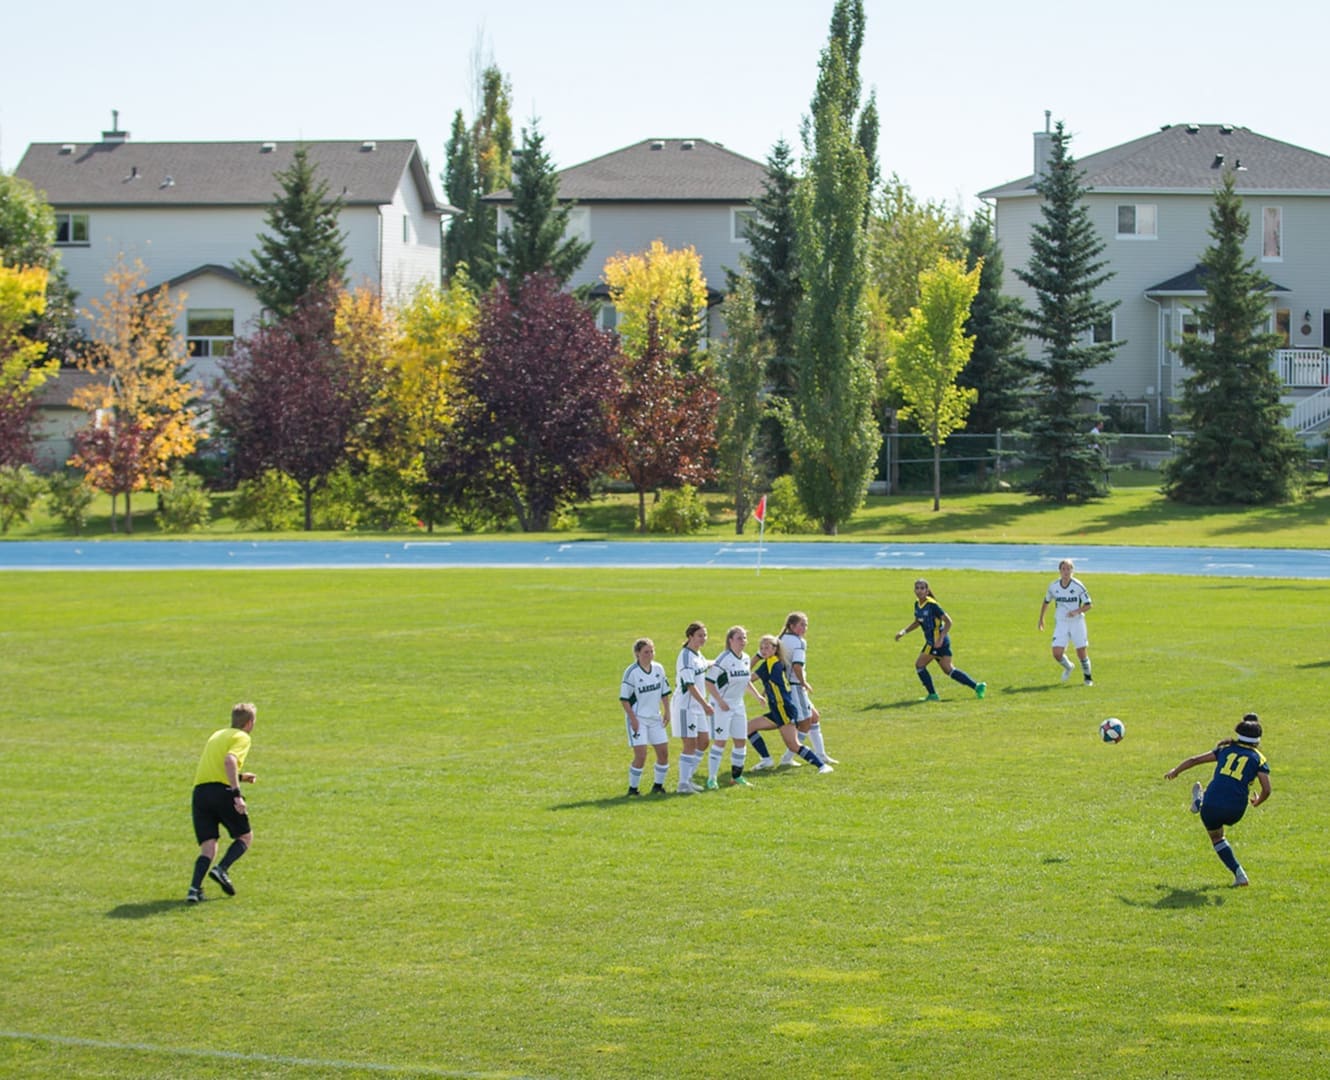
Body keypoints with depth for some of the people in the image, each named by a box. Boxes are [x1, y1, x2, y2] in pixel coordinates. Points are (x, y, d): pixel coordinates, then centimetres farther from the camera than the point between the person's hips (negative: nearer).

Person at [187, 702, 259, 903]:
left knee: (208, 846, 4)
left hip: (200, 791, 6)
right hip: (222, 790, -6)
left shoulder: (217, 735, 27)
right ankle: (222, 869, -11)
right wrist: (236, 793, -20)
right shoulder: (242, 738, 4)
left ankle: (194, 888, -17)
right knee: (245, 837, 12)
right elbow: (229, 760, -16)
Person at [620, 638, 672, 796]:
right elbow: (624, 699, -12)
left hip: (655, 718, 6)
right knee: (641, 755, -12)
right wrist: (632, 718, -16)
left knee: (664, 752, 4)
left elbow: (664, 692, 15)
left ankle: (658, 786, 21)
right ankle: (632, 789, 2)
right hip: (638, 719, -6)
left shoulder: (658, 669, 4)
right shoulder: (631, 672, -13)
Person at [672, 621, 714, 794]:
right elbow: (690, 685, -24)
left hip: (698, 706, 9)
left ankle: (688, 778, 20)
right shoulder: (686, 656, -18)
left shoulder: (697, 654, 10)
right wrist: (705, 703, -28)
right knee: (690, 744, -8)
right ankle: (683, 784, -3)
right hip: (686, 706, -9)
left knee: (704, 741, 11)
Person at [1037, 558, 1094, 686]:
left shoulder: (1078, 586, -11)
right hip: (1061, 623, 2)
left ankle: (1087, 677, 24)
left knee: (1082, 653, 0)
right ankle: (1068, 667, 24)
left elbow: (1088, 605, -9)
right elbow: (1046, 601, 16)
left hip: (1077, 622, -2)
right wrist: (1041, 618, 23)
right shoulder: (1054, 586, -2)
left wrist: (1076, 611, -27)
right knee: (1057, 654, -9)